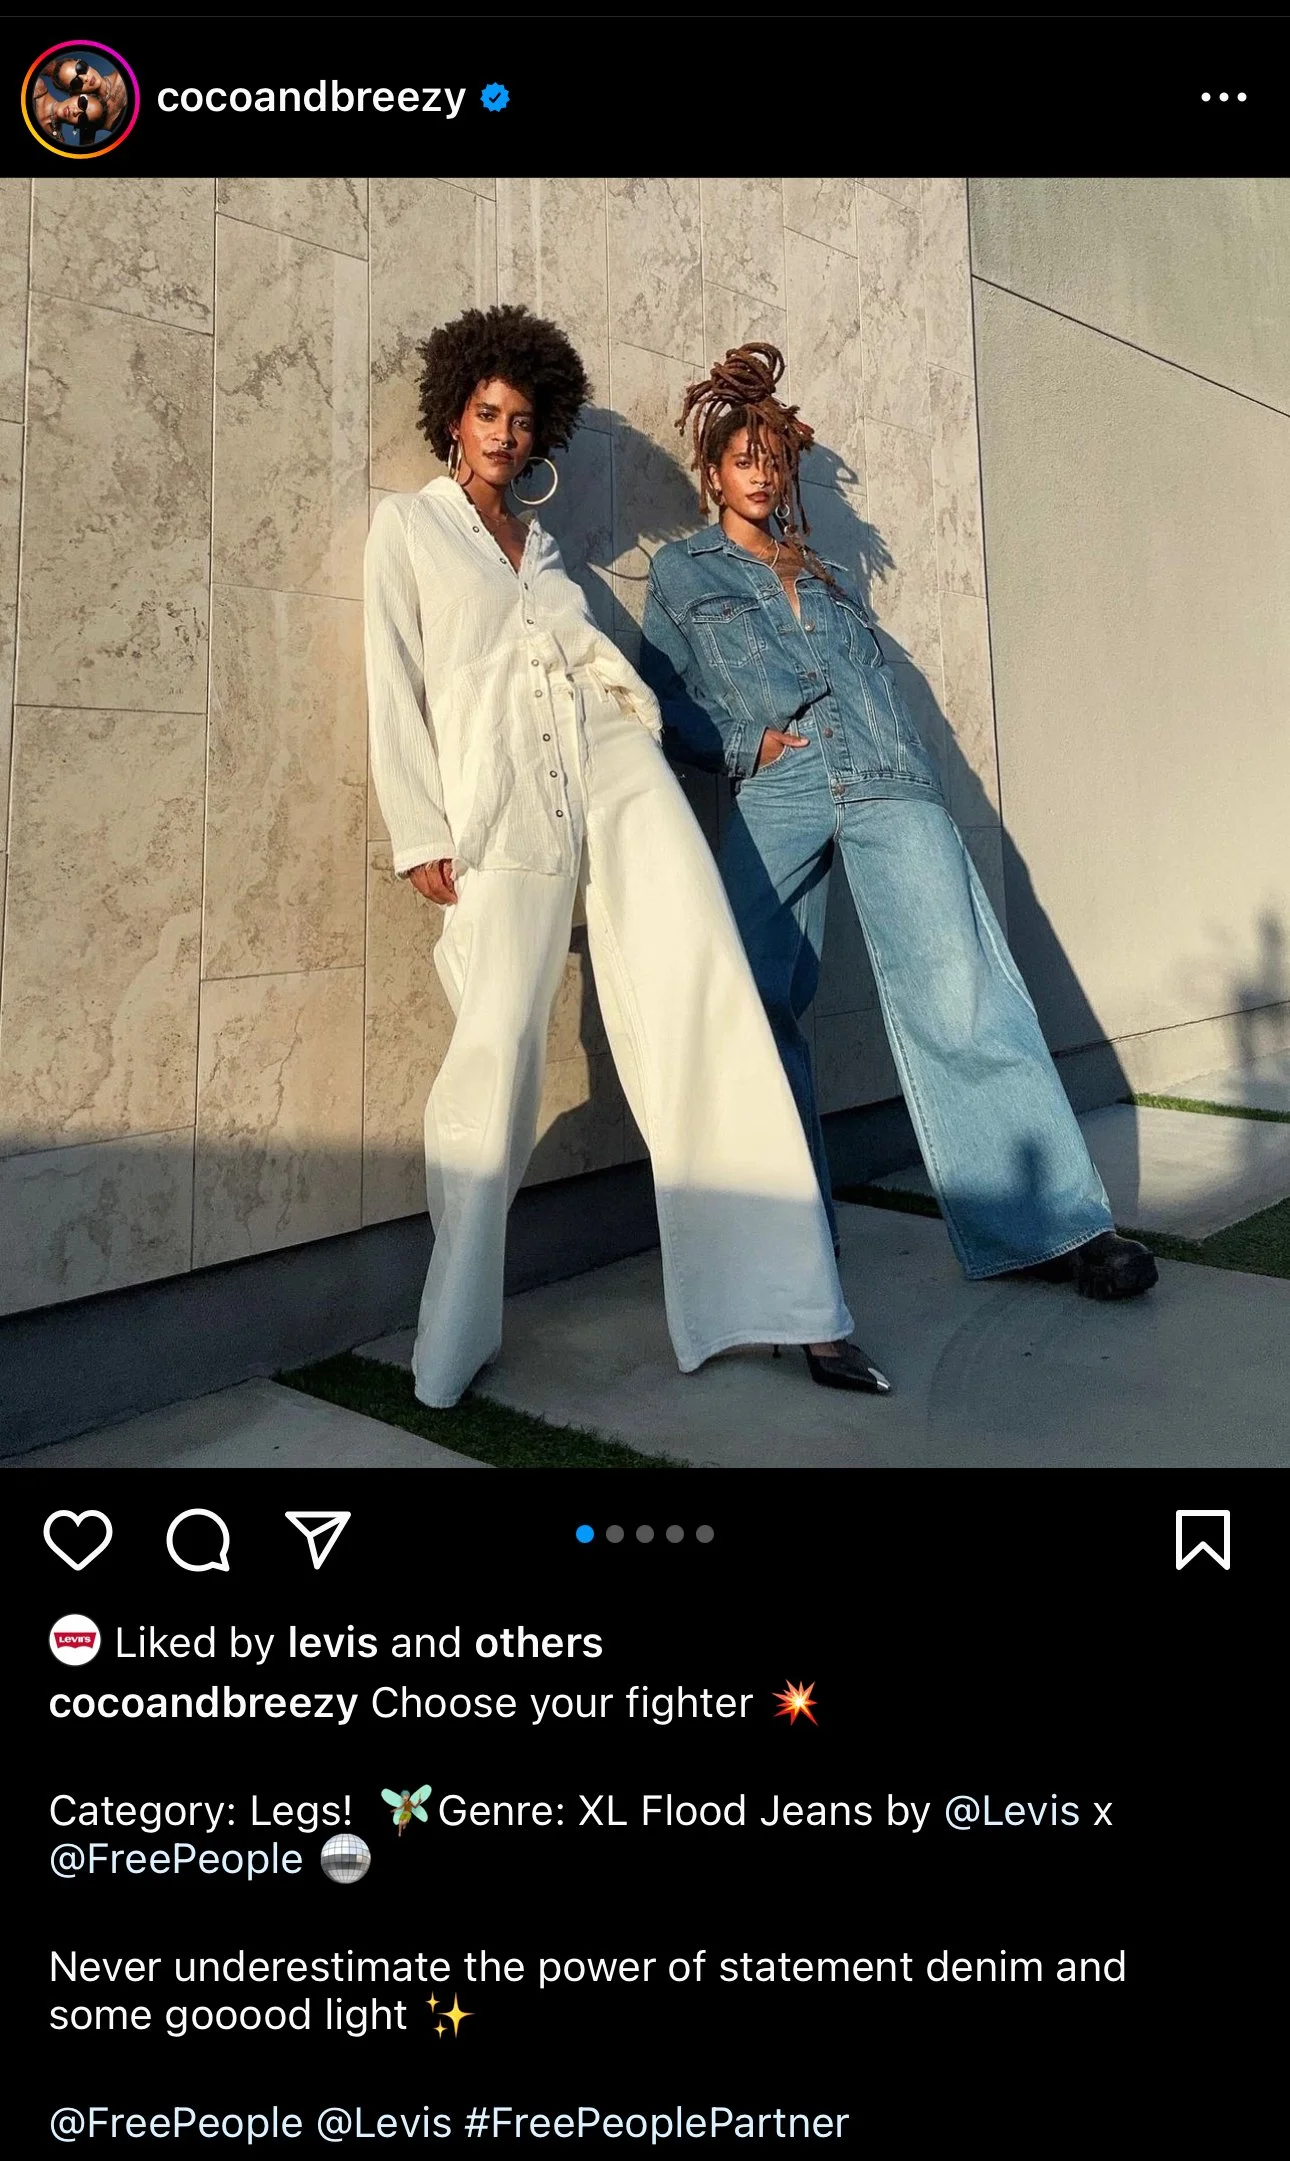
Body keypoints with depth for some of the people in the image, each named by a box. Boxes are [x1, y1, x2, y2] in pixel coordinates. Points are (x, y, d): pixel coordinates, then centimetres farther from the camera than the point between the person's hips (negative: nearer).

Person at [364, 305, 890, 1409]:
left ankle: (797, 1308, -11)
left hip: (617, 769, 4)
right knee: (497, 1041, -14)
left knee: (708, 1003, -12)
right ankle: (455, 1336, 2)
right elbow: (396, 685, 6)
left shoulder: (543, 542, 28)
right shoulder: (407, 524, 16)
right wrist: (421, 836, -5)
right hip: (500, 796, -3)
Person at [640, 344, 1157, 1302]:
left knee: (959, 985, -13)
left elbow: (879, 677, 25)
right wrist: (748, 742, -4)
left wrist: (899, 759, 7)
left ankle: (1050, 1220, -11)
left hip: (887, 782, 1)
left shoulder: (833, 578, 30)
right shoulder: (680, 571, 21)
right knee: (756, 1006, -6)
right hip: (775, 792, -1)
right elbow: (667, 694, 11)